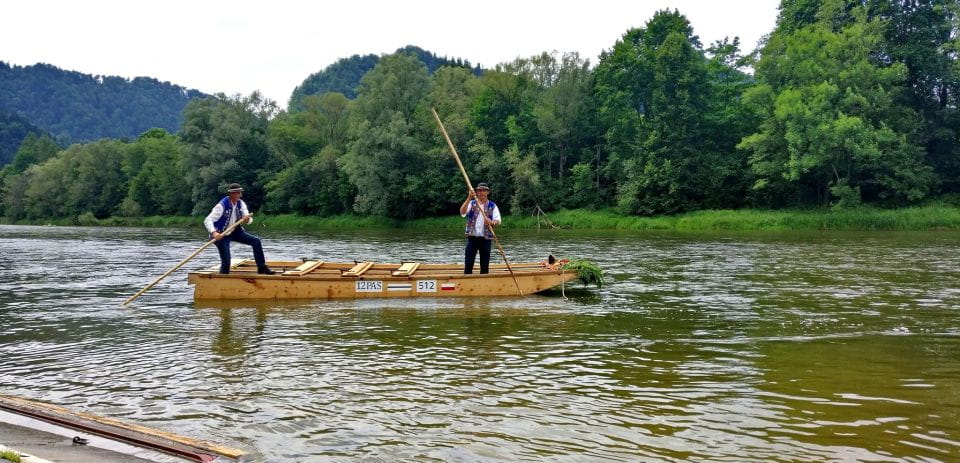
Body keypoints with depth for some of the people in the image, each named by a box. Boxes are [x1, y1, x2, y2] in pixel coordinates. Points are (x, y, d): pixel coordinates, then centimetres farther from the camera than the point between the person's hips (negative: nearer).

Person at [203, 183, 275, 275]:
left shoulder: (241, 204, -5)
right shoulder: (222, 205, -24)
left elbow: (249, 219, -6)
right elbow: (207, 220, -30)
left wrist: (247, 219, -32)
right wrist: (214, 233, -47)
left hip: (235, 232, 6)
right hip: (221, 235, -6)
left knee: (256, 241, -6)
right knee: (226, 261, -13)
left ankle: (262, 268, 3)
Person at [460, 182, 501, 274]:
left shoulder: (493, 206, 5)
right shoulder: (471, 203, 6)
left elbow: (498, 221, -7)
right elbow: (462, 213, -13)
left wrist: (492, 222, -31)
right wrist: (469, 198, -23)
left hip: (486, 238, 0)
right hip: (472, 237, 0)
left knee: (485, 266, 6)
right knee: (468, 265, -3)